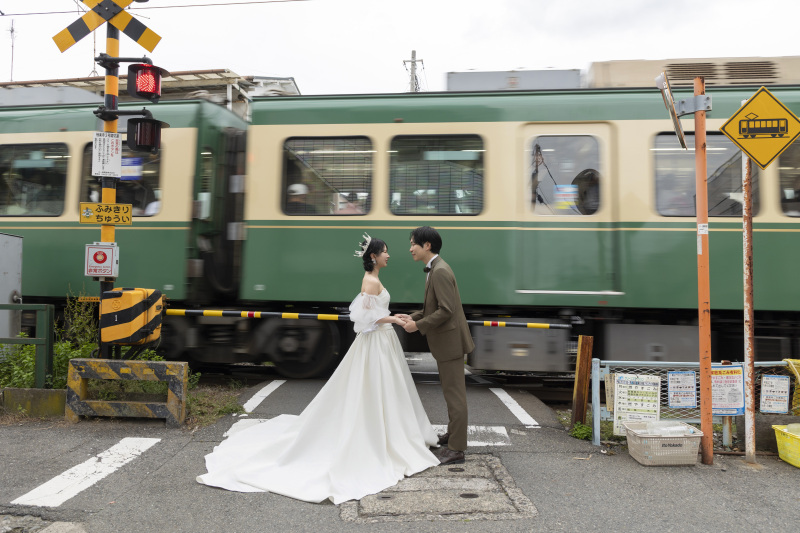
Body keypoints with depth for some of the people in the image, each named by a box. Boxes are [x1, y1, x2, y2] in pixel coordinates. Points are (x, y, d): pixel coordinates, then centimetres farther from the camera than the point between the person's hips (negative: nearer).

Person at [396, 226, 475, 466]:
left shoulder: (440, 272, -21)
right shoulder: (435, 269, 11)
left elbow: (446, 310, -26)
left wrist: (418, 325, -20)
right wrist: (413, 316, 7)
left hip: (449, 341, -10)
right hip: (446, 341, 10)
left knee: (454, 393, -2)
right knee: (452, 390, 22)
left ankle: (456, 449, 7)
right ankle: (453, 433, 38)